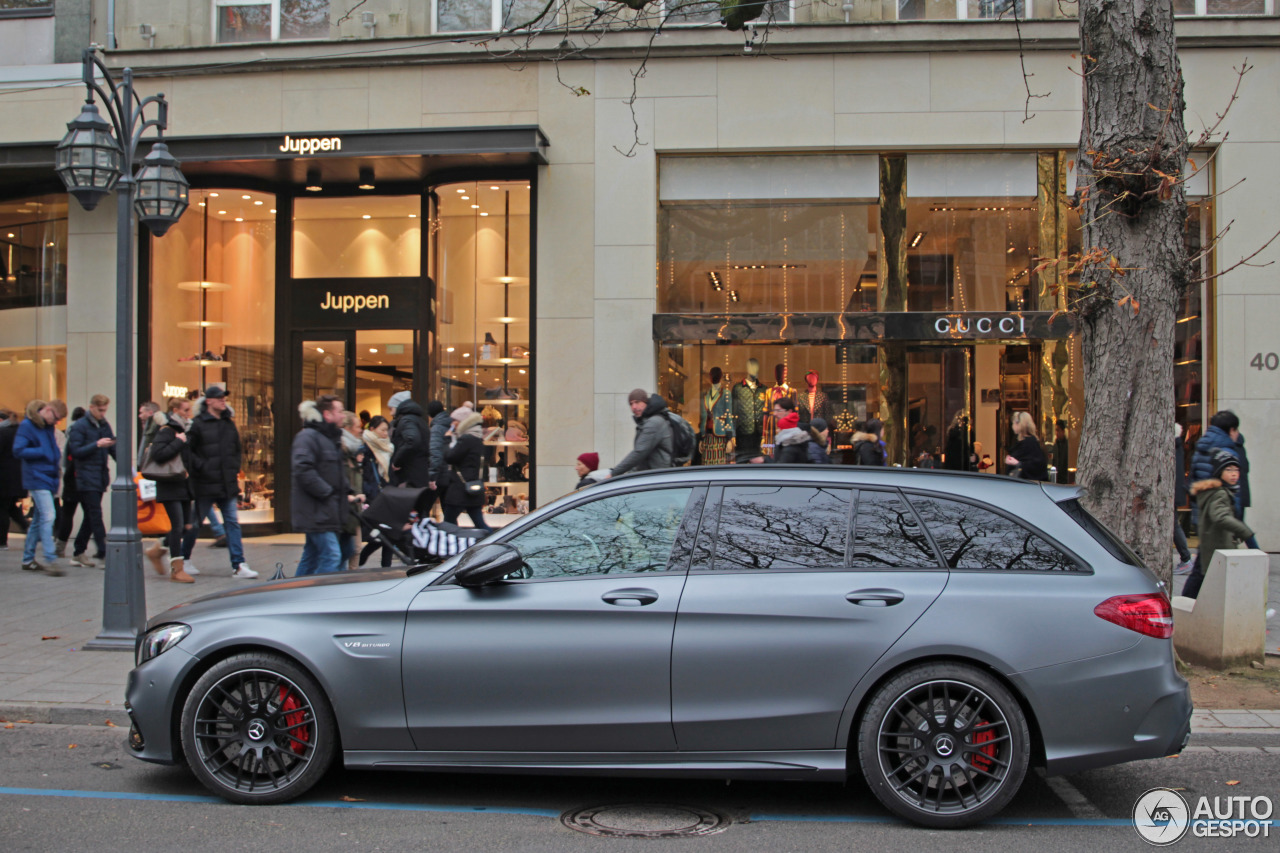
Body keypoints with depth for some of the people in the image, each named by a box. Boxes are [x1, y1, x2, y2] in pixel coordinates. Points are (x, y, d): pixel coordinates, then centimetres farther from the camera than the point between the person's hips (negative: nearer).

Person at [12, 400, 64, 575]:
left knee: (39, 519, 13)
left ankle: (28, 559, 23)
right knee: (47, 516, -16)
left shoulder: (48, 427, 15)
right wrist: (43, 452, -15)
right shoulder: (26, 426, -8)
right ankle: (50, 560, -17)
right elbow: (18, 451, -15)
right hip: (37, 478, -8)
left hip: (48, 479, 8)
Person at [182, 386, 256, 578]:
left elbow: (236, 449, 23)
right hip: (205, 485, -5)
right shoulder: (197, 424, -7)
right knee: (195, 523, 6)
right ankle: (183, 560, 25)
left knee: (233, 522, 1)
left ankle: (238, 565, 0)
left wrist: (235, 469, 11)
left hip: (228, 484, 5)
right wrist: (201, 466, -15)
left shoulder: (229, 423, 12)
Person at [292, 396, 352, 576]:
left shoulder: (332, 437, 19)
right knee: (331, 555, -15)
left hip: (327, 512, 10)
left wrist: (347, 491, 11)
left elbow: (338, 472, 27)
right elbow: (303, 470, -24)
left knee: (312, 557, 15)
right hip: (316, 512, -10)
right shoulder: (307, 437, -13)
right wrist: (327, 492, -21)